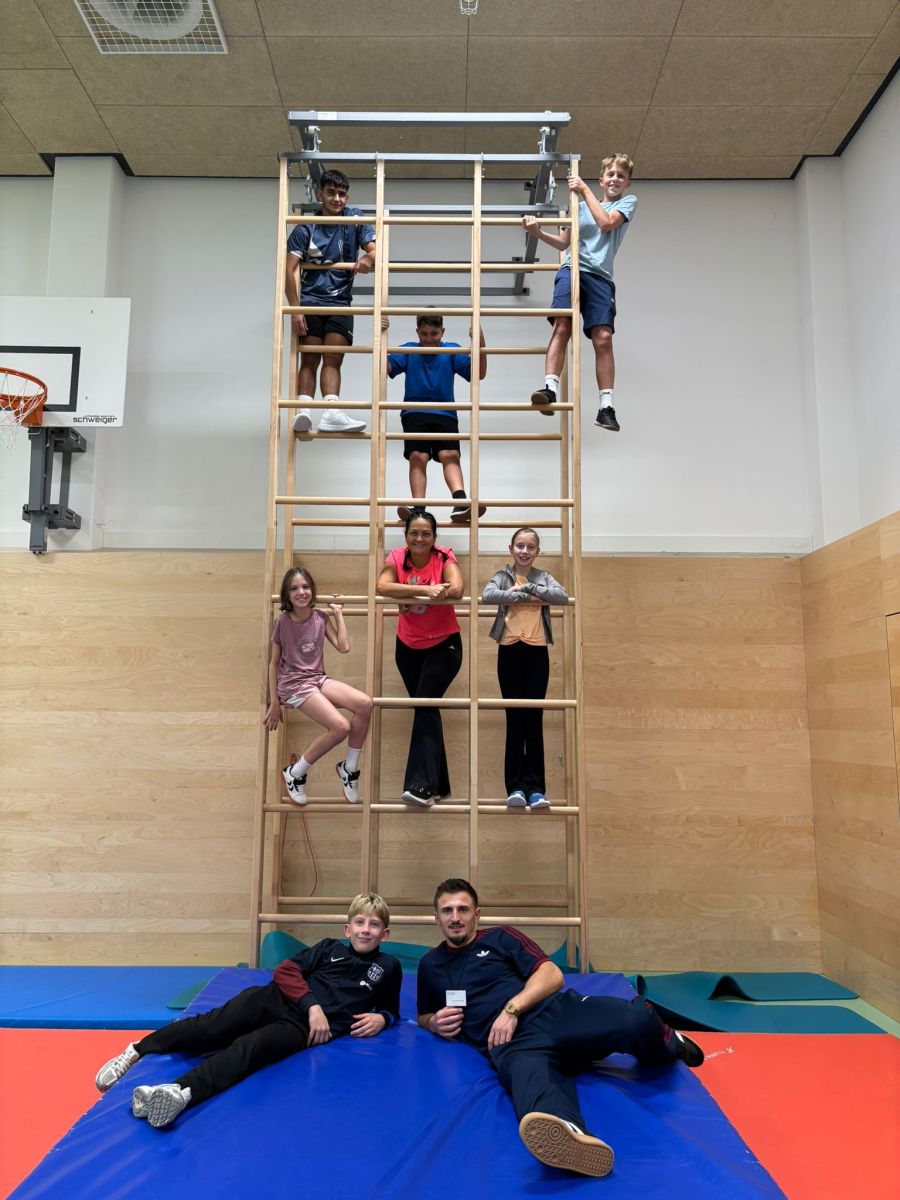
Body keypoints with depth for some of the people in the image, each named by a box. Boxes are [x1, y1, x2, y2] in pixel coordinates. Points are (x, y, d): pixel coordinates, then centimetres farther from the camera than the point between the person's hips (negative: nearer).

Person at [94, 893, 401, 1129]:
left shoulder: (387, 967, 15)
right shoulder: (330, 948, 15)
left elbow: (391, 1009, 25)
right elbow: (286, 971, 6)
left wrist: (382, 1018, -1)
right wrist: (313, 1005, -10)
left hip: (305, 1027, -3)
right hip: (278, 999, 3)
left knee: (249, 1048, -33)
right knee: (211, 1026, -23)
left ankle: (181, 1093, -54)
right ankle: (135, 1052, -14)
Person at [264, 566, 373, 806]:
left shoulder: (320, 618, 5)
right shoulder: (283, 622, -6)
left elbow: (343, 647, -1)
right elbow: (274, 662, 0)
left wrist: (338, 614, 4)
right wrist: (274, 703, -1)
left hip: (318, 679, 5)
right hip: (293, 684, -5)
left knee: (365, 703, -22)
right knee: (341, 726, -25)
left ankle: (349, 768, -4)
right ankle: (295, 773, -5)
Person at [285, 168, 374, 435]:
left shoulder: (355, 219, 7)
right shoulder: (305, 228, 1)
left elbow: (375, 250, -1)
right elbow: (289, 269, -6)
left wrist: (367, 258, -27)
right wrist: (295, 309, -16)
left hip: (340, 303, 1)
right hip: (310, 302, -1)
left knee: (333, 360, -9)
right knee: (309, 359, -9)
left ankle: (332, 413, -23)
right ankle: (303, 413, -22)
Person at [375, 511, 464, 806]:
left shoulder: (444, 557, -14)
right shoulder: (396, 558, -9)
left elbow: (456, 589, -34)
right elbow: (382, 586, -29)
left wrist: (409, 594, -29)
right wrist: (426, 589, -36)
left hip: (444, 645, -4)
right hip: (408, 646, 4)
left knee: (426, 704, -19)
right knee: (424, 707, 10)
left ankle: (421, 786, -21)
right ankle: (438, 785, 22)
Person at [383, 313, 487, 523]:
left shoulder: (452, 351, 12)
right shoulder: (409, 350, 12)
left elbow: (479, 373, 3)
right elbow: (385, 367, -1)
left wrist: (480, 344, -12)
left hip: (445, 414, 0)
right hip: (414, 413, 0)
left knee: (450, 454, -20)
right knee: (417, 456, -19)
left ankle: (461, 503, -38)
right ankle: (418, 508, -28)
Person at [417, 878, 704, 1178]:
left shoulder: (500, 937, 18)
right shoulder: (430, 965, 25)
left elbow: (552, 974, 7)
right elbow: (424, 1016, 38)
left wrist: (512, 1008, -9)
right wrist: (435, 1023, 12)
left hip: (555, 1013, 1)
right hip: (513, 1043, 0)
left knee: (635, 1018, -28)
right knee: (530, 1077, -42)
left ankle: (665, 1046, 8)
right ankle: (571, 1137, -75)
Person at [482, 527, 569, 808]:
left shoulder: (544, 577, 11)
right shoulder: (502, 576, 6)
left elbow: (563, 596, -9)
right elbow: (488, 596, -17)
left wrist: (527, 586, -12)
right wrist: (528, 597, -14)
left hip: (537, 652, 1)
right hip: (510, 651, -1)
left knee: (534, 719, 2)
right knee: (514, 719, 1)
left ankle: (535, 788, 3)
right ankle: (515, 787, 4)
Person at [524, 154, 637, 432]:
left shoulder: (629, 201, 16)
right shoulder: (582, 206, 24)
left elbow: (606, 223, -2)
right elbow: (563, 242, 25)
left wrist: (584, 190, 4)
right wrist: (538, 232, 9)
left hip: (600, 276, -2)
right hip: (572, 270, 2)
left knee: (603, 338, -14)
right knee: (562, 327, -21)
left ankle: (606, 406, -14)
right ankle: (550, 387, -29)